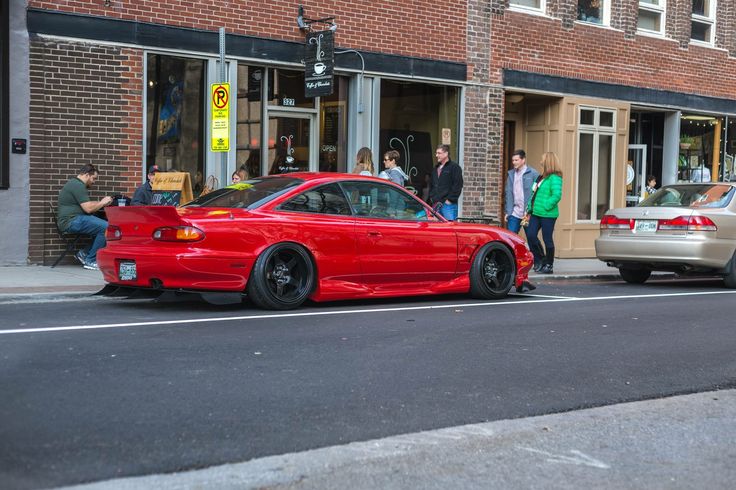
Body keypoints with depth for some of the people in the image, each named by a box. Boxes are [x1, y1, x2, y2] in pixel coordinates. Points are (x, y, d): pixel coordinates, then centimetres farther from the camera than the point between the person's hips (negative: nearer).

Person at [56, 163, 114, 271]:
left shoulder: (75, 183, 23)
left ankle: (84, 254, 3)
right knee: (106, 227, -22)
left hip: (74, 220, 11)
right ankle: (90, 261, -14)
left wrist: (101, 203, 13)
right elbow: (88, 208, -18)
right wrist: (102, 203, -3)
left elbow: (87, 204, 25)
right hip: (72, 221, -11)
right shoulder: (78, 186, -13)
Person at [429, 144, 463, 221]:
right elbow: (431, 185, 28)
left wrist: (450, 199, -14)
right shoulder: (436, 168, 21)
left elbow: (458, 186, -11)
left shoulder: (454, 167, -3)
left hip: (449, 204, -8)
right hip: (436, 204, 8)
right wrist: (432, 197, 15)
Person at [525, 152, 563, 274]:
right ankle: (539, 259, 19)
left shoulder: (554, 178, -12)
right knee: (530, 235, 2)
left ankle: (548, 265, 12)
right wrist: (531, 209, 14)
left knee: (547, 239, 0)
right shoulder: (541, 177, 15)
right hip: (536, 213, 8)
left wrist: (545, 207, -19)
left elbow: (556, 195, -21)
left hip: (547, 215, -8)